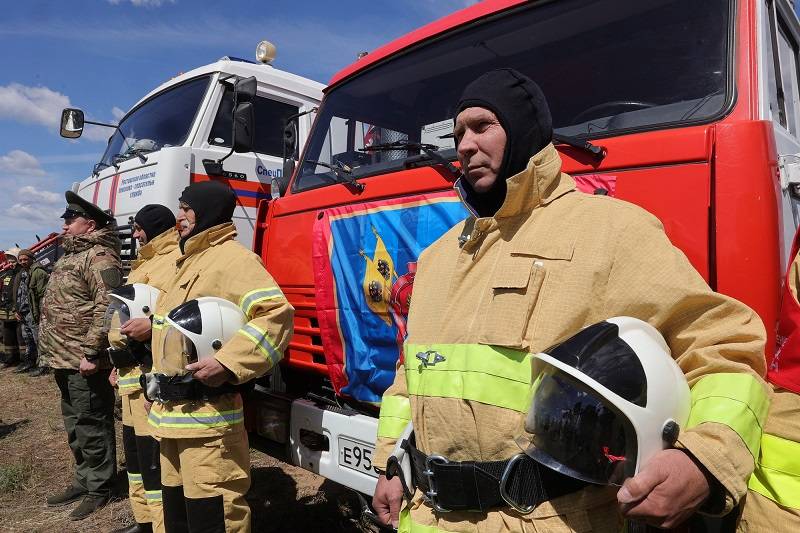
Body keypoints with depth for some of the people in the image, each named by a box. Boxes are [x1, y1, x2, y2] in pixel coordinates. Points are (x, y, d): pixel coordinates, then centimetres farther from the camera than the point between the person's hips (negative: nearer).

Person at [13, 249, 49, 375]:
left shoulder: (38, 273, -12)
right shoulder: (21, 275, 17)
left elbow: (43, 295, -18)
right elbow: (17, 295, 24)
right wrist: (16, 310, 12)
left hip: (34, 314, -9)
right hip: (22, 315, 9)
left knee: (38, 340, -3)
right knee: (27, 340, 18)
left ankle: (42, 366, 3)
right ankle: (28, 363, 29)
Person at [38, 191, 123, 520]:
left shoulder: (100, 257, -15)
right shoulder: (70, 256, 17)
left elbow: (107, 308, -25)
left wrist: (91, 353, -25)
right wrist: (57, 355, 20)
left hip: (84, 363, -10)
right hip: (65, 361, 11)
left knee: (91, 427, 1)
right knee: (75, 426, 21)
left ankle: (98, 489, 15)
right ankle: (83, 481, 36)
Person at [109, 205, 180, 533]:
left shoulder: (177, 260, -10)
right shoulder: (145, 264, 24)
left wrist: (152, 326, -31)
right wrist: (119, 360, 28)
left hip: (155, 373, -11)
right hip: (133, 372, 11)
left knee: (154, 454, -8)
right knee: (135, 450, 20)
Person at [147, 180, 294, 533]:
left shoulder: (232, 257, -13)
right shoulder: (190, 260, 19)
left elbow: (276, 313, -27)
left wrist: (228, 363, -32)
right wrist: (157, 363, 22)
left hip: (206, 414, -10)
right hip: (173, 411, 10)